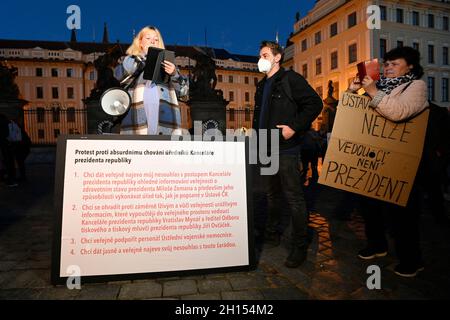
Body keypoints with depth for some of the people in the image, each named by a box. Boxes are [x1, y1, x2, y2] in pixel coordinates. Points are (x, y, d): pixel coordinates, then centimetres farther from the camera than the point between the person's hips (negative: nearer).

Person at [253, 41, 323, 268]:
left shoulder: (290, 79, -5)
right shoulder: (262, 85, 19)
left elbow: (315, 104, -12)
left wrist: (295, 127, -18)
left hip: (286, 149, -8)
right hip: (266, 149, 8)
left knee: (294, 197, -4)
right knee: (271, 194, 18)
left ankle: (299, 247, 6)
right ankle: (272, 234, 33)